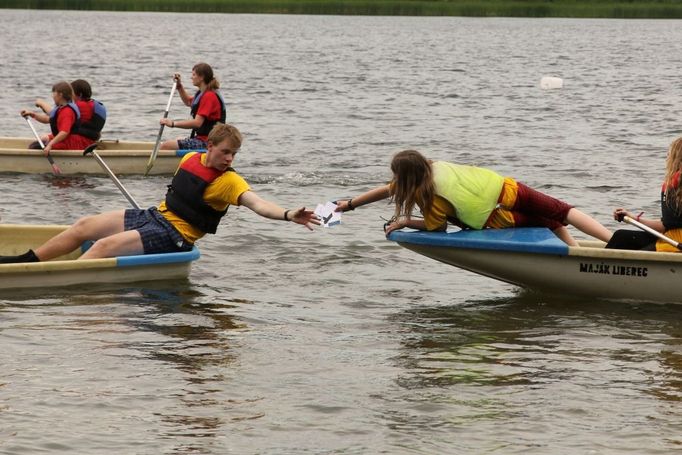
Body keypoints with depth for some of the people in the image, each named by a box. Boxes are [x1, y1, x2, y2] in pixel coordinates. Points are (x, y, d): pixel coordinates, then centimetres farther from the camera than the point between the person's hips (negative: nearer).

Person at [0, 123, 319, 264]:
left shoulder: (229, 181, -16)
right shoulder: (191, 160, 5)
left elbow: (257, 203, -32)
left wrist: (288, 215, -49)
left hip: (174, 236, -8)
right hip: (155, 216, 8)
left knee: (105, 246, -24)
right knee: (84, 226, 5)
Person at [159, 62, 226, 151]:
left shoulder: (209, 96, -19)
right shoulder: (202, 94, 15)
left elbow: (197, 123, -28)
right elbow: (188, 102, 38)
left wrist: (173, 123, -31)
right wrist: (179, 86, 24)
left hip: (206, 142, -11)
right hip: (201, 138, 11)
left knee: (166, 146, -19)